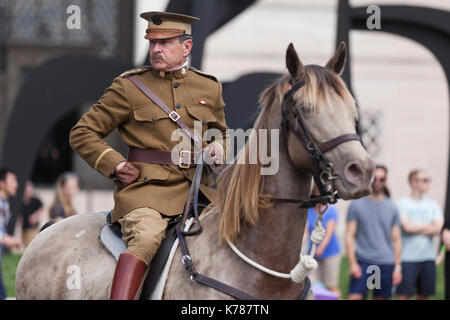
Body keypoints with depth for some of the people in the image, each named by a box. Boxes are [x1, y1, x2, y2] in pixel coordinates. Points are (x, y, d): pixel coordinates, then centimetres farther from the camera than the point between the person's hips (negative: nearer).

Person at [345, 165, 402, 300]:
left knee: (381, 298, 4)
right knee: (354, 296, -13)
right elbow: (349, 236, 1)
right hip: (362, 262, -2)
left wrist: (397, 267, 5)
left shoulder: (392, 208, 10)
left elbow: (396, 239, 12)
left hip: (386, 263, 2)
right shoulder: (357, 205, 3)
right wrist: (352, 263, -9)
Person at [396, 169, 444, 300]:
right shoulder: (401, 203, -2)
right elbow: (407, 227, -13)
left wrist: (415, 228, -8)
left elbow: (437, 229, -2)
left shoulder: (432, 205, 11)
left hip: (428, 257, 5)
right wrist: (428, 227, 0)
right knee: (403, 295, -8)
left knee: (424, 294, 6)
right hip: (407, 258, -5)